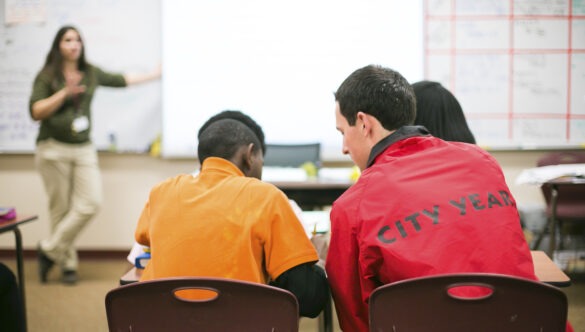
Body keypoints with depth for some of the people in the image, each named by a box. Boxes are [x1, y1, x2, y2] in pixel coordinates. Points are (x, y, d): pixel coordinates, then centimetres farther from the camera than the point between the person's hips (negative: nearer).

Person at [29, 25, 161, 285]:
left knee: (91, 204, -10)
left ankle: (50, 249, 4)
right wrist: (65, 93, -18)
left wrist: (155, 74, 33)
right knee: (61, 210, -3)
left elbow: (120, 80, 26)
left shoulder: (91, 73, 11)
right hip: (54, 149, -4)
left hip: (84, 149, 4)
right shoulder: (47, 76, -2)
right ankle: (67, 264, 11)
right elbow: (35, 112, -9)